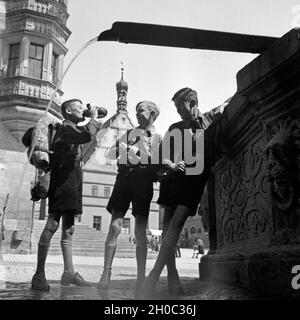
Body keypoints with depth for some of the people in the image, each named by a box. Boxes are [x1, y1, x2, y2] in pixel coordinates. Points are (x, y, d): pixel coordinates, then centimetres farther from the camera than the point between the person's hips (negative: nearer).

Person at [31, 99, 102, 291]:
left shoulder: (73, 129, 25)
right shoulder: (65, 127, -5)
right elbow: (88, 135, -21)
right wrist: (94, 118, -8)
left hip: (72, 181, 10)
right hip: (62, 180, -10)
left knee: (68, 228, 8)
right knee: (52, 225, -12)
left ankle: (69, 273, 12)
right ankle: (39, 275, -10)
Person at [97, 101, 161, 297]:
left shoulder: (158, 138, 12)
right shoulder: (130, 133, 22)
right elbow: (111, 154, 16)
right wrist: (122, 149, -5)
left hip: (144, 181, -2)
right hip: (125, 178, 2)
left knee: (140, 231, -1)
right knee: (115, 226, -9)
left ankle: (141, 278, 5)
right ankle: (106, 274, -7)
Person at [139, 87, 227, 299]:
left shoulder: (210, 119, 7)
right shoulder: (174, 128, 15)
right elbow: (163, 156, 12)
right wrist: (172, 165, -8)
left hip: (195, 180, -4)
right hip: (174, 177, 4)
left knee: (176, 223, -15)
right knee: (168, 224, 0)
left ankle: (154, 276, -16)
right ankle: (172, 277, 6)